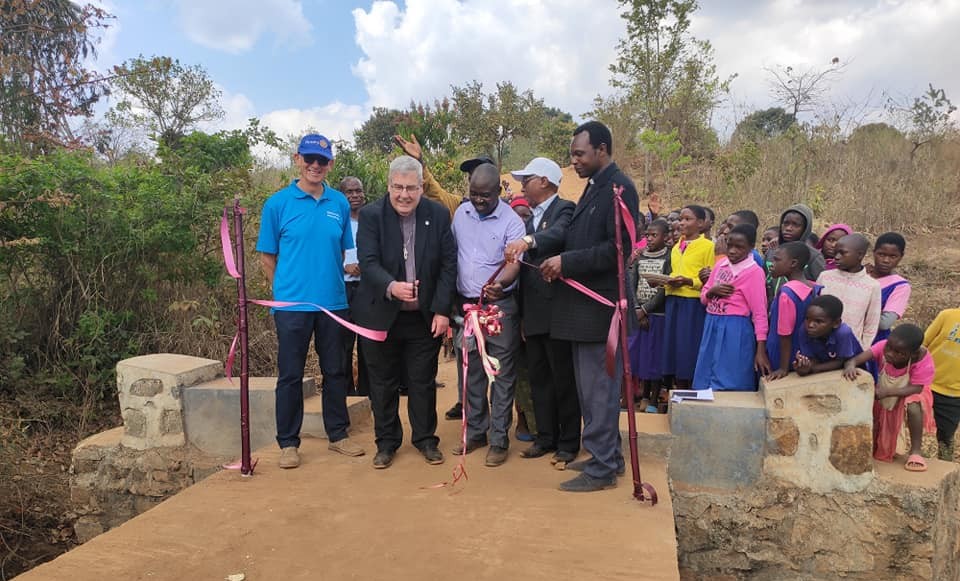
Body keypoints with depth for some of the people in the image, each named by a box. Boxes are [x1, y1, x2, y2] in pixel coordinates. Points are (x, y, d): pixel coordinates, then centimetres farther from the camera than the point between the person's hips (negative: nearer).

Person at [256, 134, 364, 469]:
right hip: (292, 303, -3)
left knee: (336, 371, 12)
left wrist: (330, 281, 8)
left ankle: (338, 434, 27)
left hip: (334, 302, 3)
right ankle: (288, 442, 17)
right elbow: (267, 257, 2)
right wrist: (284, 292, 1)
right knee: (290, 375, 5)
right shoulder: (278, 203, -2)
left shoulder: (340, 203, 6)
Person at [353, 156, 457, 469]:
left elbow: (448, 263, -2)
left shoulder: (439, 215, -3)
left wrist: (442, 310, -9)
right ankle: (386, 442, 28)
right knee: (383, 383, 11)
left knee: (423, 381, 11)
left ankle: (425, 439, 28)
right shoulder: (371, 215, -8)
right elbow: (368, 262, -18)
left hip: (425, 316, 1)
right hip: (381, 315, -1)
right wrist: (391, 286, -38)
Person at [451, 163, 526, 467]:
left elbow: (514, 263, -20)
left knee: (502, 375, 1)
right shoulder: (461, 213, 5)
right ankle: (475, 431, 27)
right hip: (464, 304, 5)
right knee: (471, 373, 13)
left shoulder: (512, 221, -10)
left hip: (499, 306, -5)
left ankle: (499, 440, 11)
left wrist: (499, 284, -42)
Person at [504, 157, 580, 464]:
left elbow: (559, 233, -29)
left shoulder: (564, 210, -6)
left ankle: (568, 443, 14)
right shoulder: (529, 220, 17)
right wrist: (521, 311, 7)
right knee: (538, 377, 13)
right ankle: (546, 437, 24)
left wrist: (527, 241, -46)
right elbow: (525, 266, 14)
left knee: (564, 378, 2)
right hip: (533, 313, 8)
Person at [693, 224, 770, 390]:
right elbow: (703, 297, 15)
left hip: (735, 331, -7)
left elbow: (760, 313, -12)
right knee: (706, 383, 13)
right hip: (712, 328, 7)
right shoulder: (721, 263, 8)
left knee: (729, 386, -1)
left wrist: (760, 350, -16)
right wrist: (712, 291, -9)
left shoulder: (754, 272, -11)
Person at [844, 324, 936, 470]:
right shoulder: (882, 347, -30)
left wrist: (887, 392, -47)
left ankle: (915, 451, -15)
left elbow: (916, 388, -34)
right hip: (885, 394, 3)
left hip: (910, 393, -3)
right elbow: (855, 359, -38)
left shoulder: (923, 359, -34)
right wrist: (850, 365, -63)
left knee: (913, 407, -34)